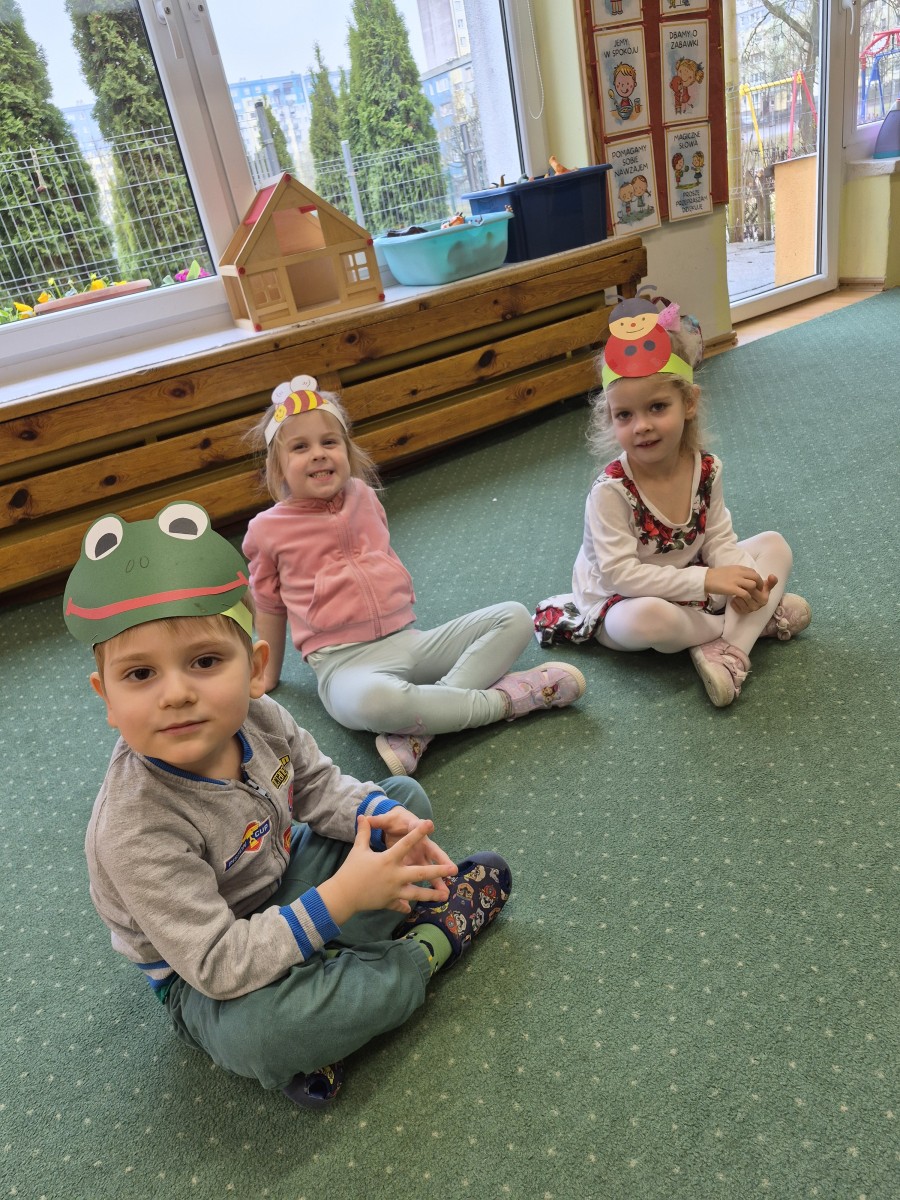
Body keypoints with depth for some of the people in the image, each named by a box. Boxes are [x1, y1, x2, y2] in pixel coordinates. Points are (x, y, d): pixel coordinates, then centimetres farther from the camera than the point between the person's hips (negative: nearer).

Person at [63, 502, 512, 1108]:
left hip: (284, 885, 7)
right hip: (206, 983, -6)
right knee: (254, 1034, -40)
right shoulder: (136, 833, -36)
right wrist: (339, 899, -37)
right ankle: (430, 945, -12)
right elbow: (218, 965, -34)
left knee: (407, 796, 7)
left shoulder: (258, 718, -18)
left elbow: (320, 786, 0)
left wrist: (385, 818, -19)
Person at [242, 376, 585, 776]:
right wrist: (270, 675, 20)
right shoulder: (268, 530, -1)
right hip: (344, 662, -5)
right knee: (373, 702, -42)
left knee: (514, 617, -8)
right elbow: (269, 606, 11)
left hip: (407, 639, 6)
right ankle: (501, 699, -19)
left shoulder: (362, 494, 9)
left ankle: (420, 729, -25)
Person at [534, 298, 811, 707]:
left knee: (774, 545, -3)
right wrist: (706, 581, -34)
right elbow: (619, 573, -29)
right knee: (649, 618, -40)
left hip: (688, 588, 6)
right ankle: (760, 619, -11)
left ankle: (728, 650, -23)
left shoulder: (706, 469, -10)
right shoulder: (610, 490, -27)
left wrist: (743, 579, -25)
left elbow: (719, 540, -3)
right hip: (620, 604, -6)